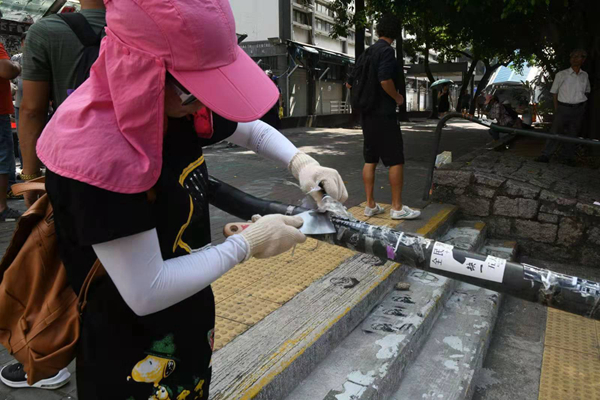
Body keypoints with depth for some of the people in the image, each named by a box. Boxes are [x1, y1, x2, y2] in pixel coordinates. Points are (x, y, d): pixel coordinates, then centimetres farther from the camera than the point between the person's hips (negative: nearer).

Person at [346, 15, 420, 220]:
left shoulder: (366, 53, 13)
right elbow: (385, 80, -24)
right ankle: (397, 207, 2)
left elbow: (349, 83, 15)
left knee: (370, 159, 9)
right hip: (384, 113, -8)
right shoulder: (387, 50, -10)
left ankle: (370, 205, 12)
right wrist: (398, 98, -8)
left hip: (367, 112, 8)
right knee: (396, 160, -1)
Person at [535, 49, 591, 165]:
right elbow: (555, 92, 1)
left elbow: (587, 91, 21)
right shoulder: (561, 75, -3)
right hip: (563, 108, -3)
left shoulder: (585, 76, 7)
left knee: (572, 134, 7)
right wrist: (556, 109, -4)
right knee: (555, 132, -7)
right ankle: (546, 155, -3)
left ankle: (569, 158, 16)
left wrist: (582, 105, 10)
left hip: (579, 109, 3)